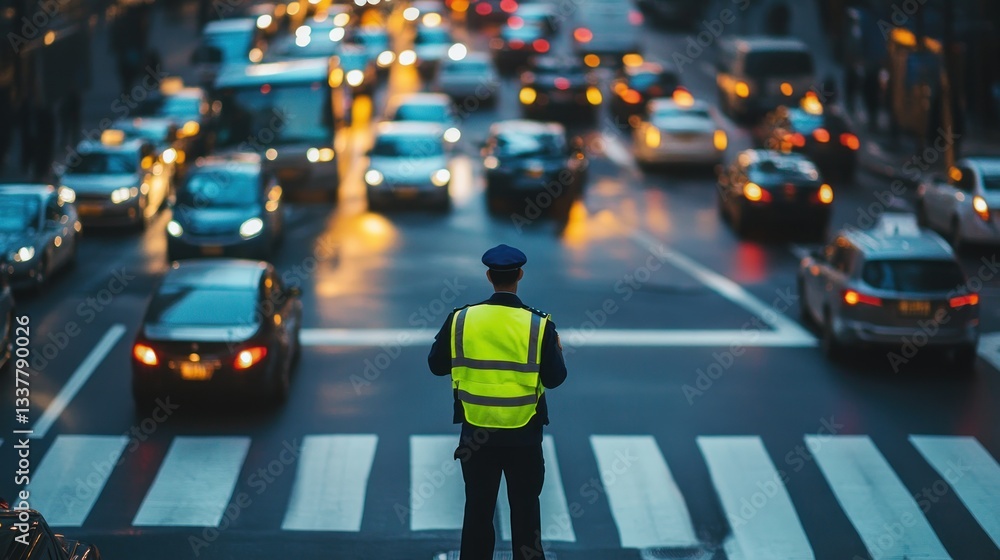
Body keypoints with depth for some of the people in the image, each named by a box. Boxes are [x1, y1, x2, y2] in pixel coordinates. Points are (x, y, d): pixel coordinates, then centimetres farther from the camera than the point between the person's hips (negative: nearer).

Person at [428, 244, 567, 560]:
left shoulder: (461, 320, -8)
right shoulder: (539, 325, -12)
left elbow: (436, 365, 1)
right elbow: (554, 378, -8)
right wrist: (557, 351, 12)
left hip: (476, 433, 1)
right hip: (523, 435, -1)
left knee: (478, 508, 11)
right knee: (525, 509, 10)